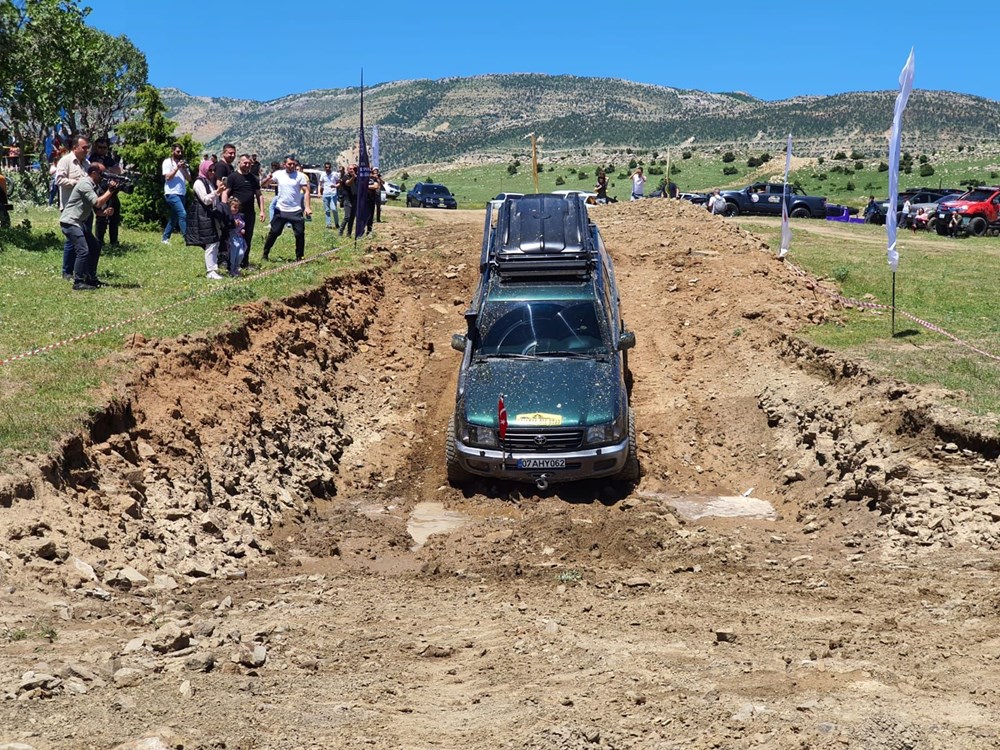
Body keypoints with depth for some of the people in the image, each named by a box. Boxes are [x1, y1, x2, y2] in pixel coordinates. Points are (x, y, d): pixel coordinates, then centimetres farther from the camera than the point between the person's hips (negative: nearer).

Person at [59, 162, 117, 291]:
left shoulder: (93, 186, 15)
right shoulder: (85, 184, -15)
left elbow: (98, 210, 14)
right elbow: (97, 203, -23)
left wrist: (106, 210, -6)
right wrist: (110, 191, -14)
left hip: (79, 222, 10)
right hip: (70, 222, -10)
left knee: (95, 247, 14)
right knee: (83, 251, -18)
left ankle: (91, 278, 22)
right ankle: (78, 283, -14)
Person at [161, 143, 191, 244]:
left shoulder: (183, 163, 17)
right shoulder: (167, 162, 0)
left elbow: (189, 178, 10)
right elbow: (168, 177, -10)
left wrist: (184, 169, -5)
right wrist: (177, 168, -13)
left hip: (181, 193, 7)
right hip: (172, 193, -7)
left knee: (174, 217, 10)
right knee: (182, 214, -19)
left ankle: (165, 238, 19)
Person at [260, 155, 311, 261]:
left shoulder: (300, 176, -3)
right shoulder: (278, 174, 2)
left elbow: (307, 191, -5)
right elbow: (263, 185, 5)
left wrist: (307, 207, -16)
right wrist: (267, 179, -19)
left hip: (296, 211, -1)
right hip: (281, 210, 1)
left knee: (300, 234, -2)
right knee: (274, 233, 4)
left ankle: (299, 257, 11)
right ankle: (265, 254, 14)